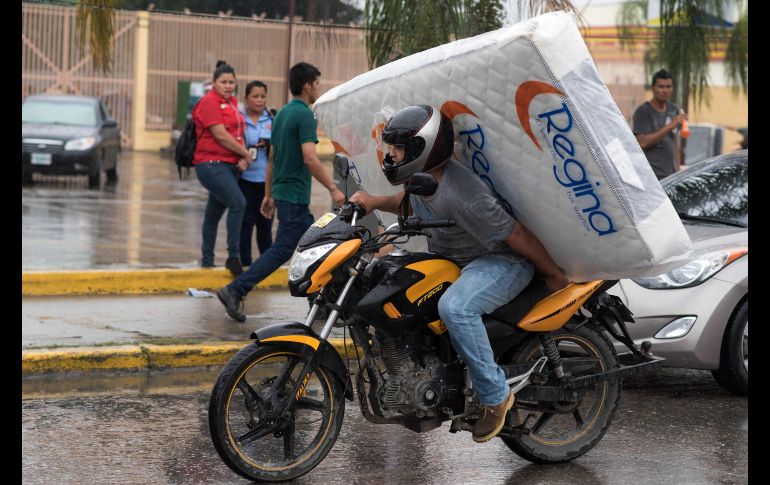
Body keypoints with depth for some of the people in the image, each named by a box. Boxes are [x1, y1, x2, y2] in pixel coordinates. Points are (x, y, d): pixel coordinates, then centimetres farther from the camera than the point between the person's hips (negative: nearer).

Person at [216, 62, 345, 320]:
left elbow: (272, 158, 17)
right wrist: (333, 189, -17)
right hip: (295, 195, -10)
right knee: (282, 249, -8)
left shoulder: (282, 114, 13)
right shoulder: (304, 115, -15)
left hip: (282, 191, 10)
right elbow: (309, 159, -23)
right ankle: (235, 290, -12)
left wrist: (268, 195, 21)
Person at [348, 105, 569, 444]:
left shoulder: (462, 197, -33)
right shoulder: (421, 178, -3)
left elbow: (517, 235, -24)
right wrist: (374, 202, 5)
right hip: (450, 260, 10)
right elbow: (412, 202, 23)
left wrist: (554, 275, -12)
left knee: (455, 307, -38)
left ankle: (495, 396, -22)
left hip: (502, 261, -10)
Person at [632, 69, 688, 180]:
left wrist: (678, 167, 16)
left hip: (671, 174, 6)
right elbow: (642, 142, -17)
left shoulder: (674, 110, 14)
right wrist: (669, 126, -20)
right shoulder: (643, 112, -7)